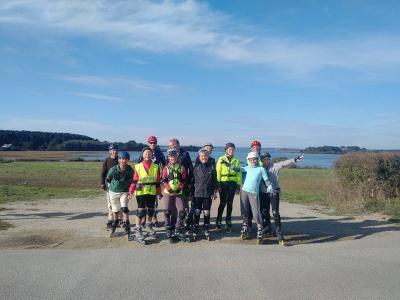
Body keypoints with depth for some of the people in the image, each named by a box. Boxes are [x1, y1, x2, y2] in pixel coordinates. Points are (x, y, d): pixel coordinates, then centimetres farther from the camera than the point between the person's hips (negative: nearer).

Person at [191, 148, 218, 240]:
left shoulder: (212, 167, 2)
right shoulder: (197, 168, 2)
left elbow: (214, 180, 5)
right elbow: (193, 181, 4)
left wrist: (215, 192, 0)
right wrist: (192, 193, 2)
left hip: (208, 194, 0)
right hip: (197, 194, 0)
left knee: (207, 213, 7)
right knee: (197, 213, 4)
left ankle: (206, 231, 19)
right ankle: (195, 231, 14)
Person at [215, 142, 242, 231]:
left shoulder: (236, 161, 9)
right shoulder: (221, 159, 1)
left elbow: (239, 173, 9)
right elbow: (218, 172, -2)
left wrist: (239, 184, 3)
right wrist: (218, 183, -8)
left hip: (232, 183, 2)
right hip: (223, 183, -2)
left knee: (230, 203, 7)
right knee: (222, 202, -1)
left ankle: (228, 221, 18)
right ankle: (218, 221, 12)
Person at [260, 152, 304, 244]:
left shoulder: (274, 166, 0)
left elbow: (284, 163, -14)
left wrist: (294, 160, -27)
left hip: (274, 193, -3)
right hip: (263, 193, 4)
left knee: (275, 213, -8)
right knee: (264, 213, 12)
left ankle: (279, 235, -5)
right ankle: (267, 231, 30)